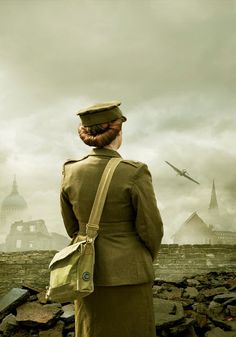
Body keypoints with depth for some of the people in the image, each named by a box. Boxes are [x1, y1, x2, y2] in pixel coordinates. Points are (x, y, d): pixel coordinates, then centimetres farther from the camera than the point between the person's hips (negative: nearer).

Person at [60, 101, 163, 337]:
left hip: (89, 273, 4)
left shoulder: (71, 173, -6)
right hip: (128, 274, -4)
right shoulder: (135, 174, -19)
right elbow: (151, 229, -12)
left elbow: (72, 226, 6)